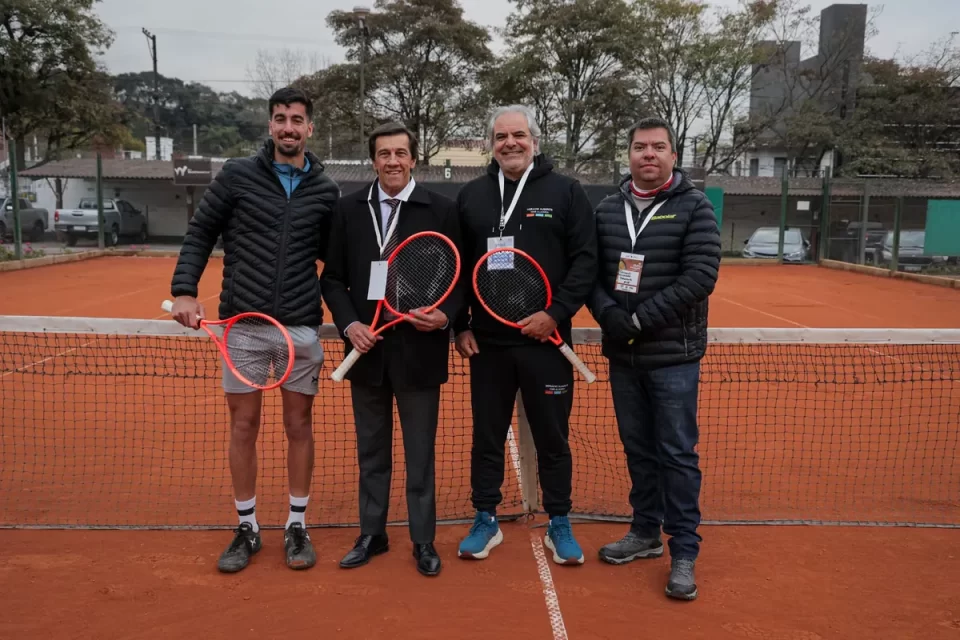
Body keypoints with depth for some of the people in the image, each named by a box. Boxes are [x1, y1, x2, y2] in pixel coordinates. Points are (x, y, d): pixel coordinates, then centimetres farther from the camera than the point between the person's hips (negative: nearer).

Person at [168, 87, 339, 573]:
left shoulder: (325, 190, 4)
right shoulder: (236, 175, 1)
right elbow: (199, 234, 4)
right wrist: (184, 291, -6)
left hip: (301, 325, 1)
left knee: (298, 424, 8)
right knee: (243, 425, 7)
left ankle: (297, 526, 22)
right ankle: (247, 528, 23)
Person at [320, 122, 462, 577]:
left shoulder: (441, 210, -3)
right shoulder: (348, 209, 5)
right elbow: (333, 278, 6)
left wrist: (445, 316, -19)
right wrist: (348, 324, -8)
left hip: (419, 349, -3)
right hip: (366, 349, 3)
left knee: (420, 454, 9)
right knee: (371, 451, 16)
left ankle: (423, 540, 24)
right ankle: (372, 534, 31)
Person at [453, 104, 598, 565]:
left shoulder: (566, 192, 0)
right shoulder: (471, 196, 8)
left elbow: (585, 261, -5)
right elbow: (457, 266, 10)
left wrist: (555, 313, -15)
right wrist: (460, 326, 3)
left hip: (545, 341, -2)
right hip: (486, 341, 3)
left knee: (552, 437, 9)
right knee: (486, 435, 12)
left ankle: (559, 525, 24)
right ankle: (486, 521, 27)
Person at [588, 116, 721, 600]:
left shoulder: (694, 207, -5)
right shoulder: (607, 209, 7)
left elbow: (700, 275, -14)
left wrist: (640, 320, -19)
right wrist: (607, 313, -13)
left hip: (673, 356, -4)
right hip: (622, 355, 4)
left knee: (677, 454, 2)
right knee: (638, 448, 15)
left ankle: (684, 552, 13)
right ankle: (646, 532, 30)